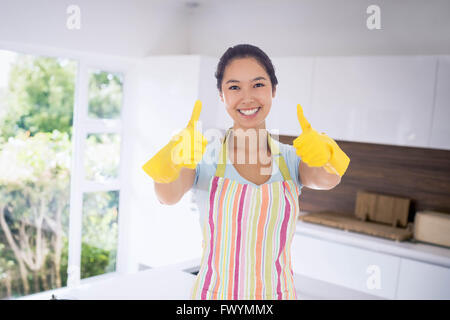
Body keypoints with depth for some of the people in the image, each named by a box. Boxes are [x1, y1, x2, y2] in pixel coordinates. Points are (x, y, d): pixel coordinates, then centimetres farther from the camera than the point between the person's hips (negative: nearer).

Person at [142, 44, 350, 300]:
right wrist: (173, 158, -47)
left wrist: (325, 154, -44)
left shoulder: (293, 159, -4)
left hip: (279, 291, 2)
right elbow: (169, 195, -27)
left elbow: (327, 179, -23)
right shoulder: (203, 157, -9)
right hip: (213, 292, -1)